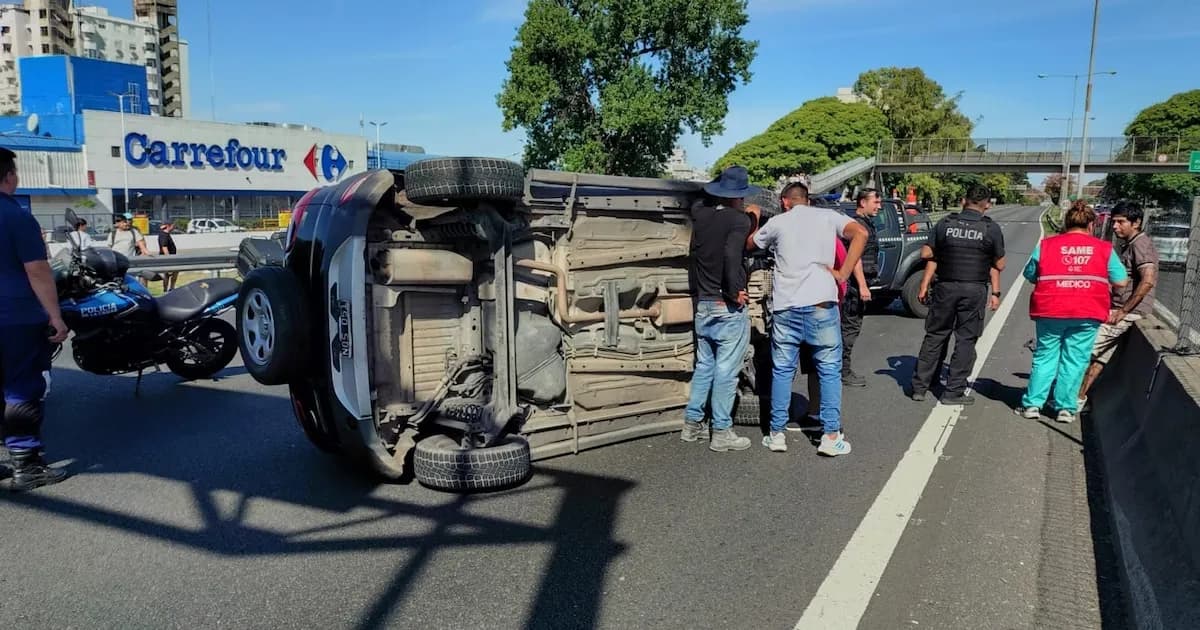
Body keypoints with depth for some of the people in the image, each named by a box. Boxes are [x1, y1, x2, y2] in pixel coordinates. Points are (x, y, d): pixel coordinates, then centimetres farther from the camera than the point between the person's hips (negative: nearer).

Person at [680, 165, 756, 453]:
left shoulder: (700, 214, 6)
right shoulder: (739, 219, -13)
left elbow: (700, 202, 30)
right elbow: (732, 255, -29)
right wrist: (735, 292, -20)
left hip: (702, 306, 7)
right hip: (729, 308, -7)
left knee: (704, 366, 18)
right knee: (726, 372, 1)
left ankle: (692, 424, 23)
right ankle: (721, 433, 7)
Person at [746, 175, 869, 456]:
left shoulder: (777, 222, 10)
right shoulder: (827, 216, 8)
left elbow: (748, 244, 24)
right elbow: (860, 233, -8)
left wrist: (754, 220, 41)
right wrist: (842, 274, -6)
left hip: (785, 306, 1)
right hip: (821, 302, -1)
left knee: (782, 371, 12)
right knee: (829, 369, 8)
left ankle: (777, 433, 16)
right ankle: (831, 436, 7)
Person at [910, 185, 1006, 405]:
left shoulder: (945, 223, 1)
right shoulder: (991, 229, -2)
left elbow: (926, 254, 0)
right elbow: (999, 265, 1)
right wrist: (995, 292, 11)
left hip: (945, 288, 2)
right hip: (975, 290, -2)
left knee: (935, 336, 11)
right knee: (965, 340, 6)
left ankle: (919, 386, 13)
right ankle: (954, 391, 7)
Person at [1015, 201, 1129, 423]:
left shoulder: (1045, 245, 0)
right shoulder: (1104, 249, 1)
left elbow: (1030, 276, 6)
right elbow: (1121, 281, 3)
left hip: (1050, 311, 0)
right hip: (1087, 314, 0)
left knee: (1045, 357, 11)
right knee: (1074, 360, 8)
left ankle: (1032, 404, 10)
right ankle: (1065, 408, 12)